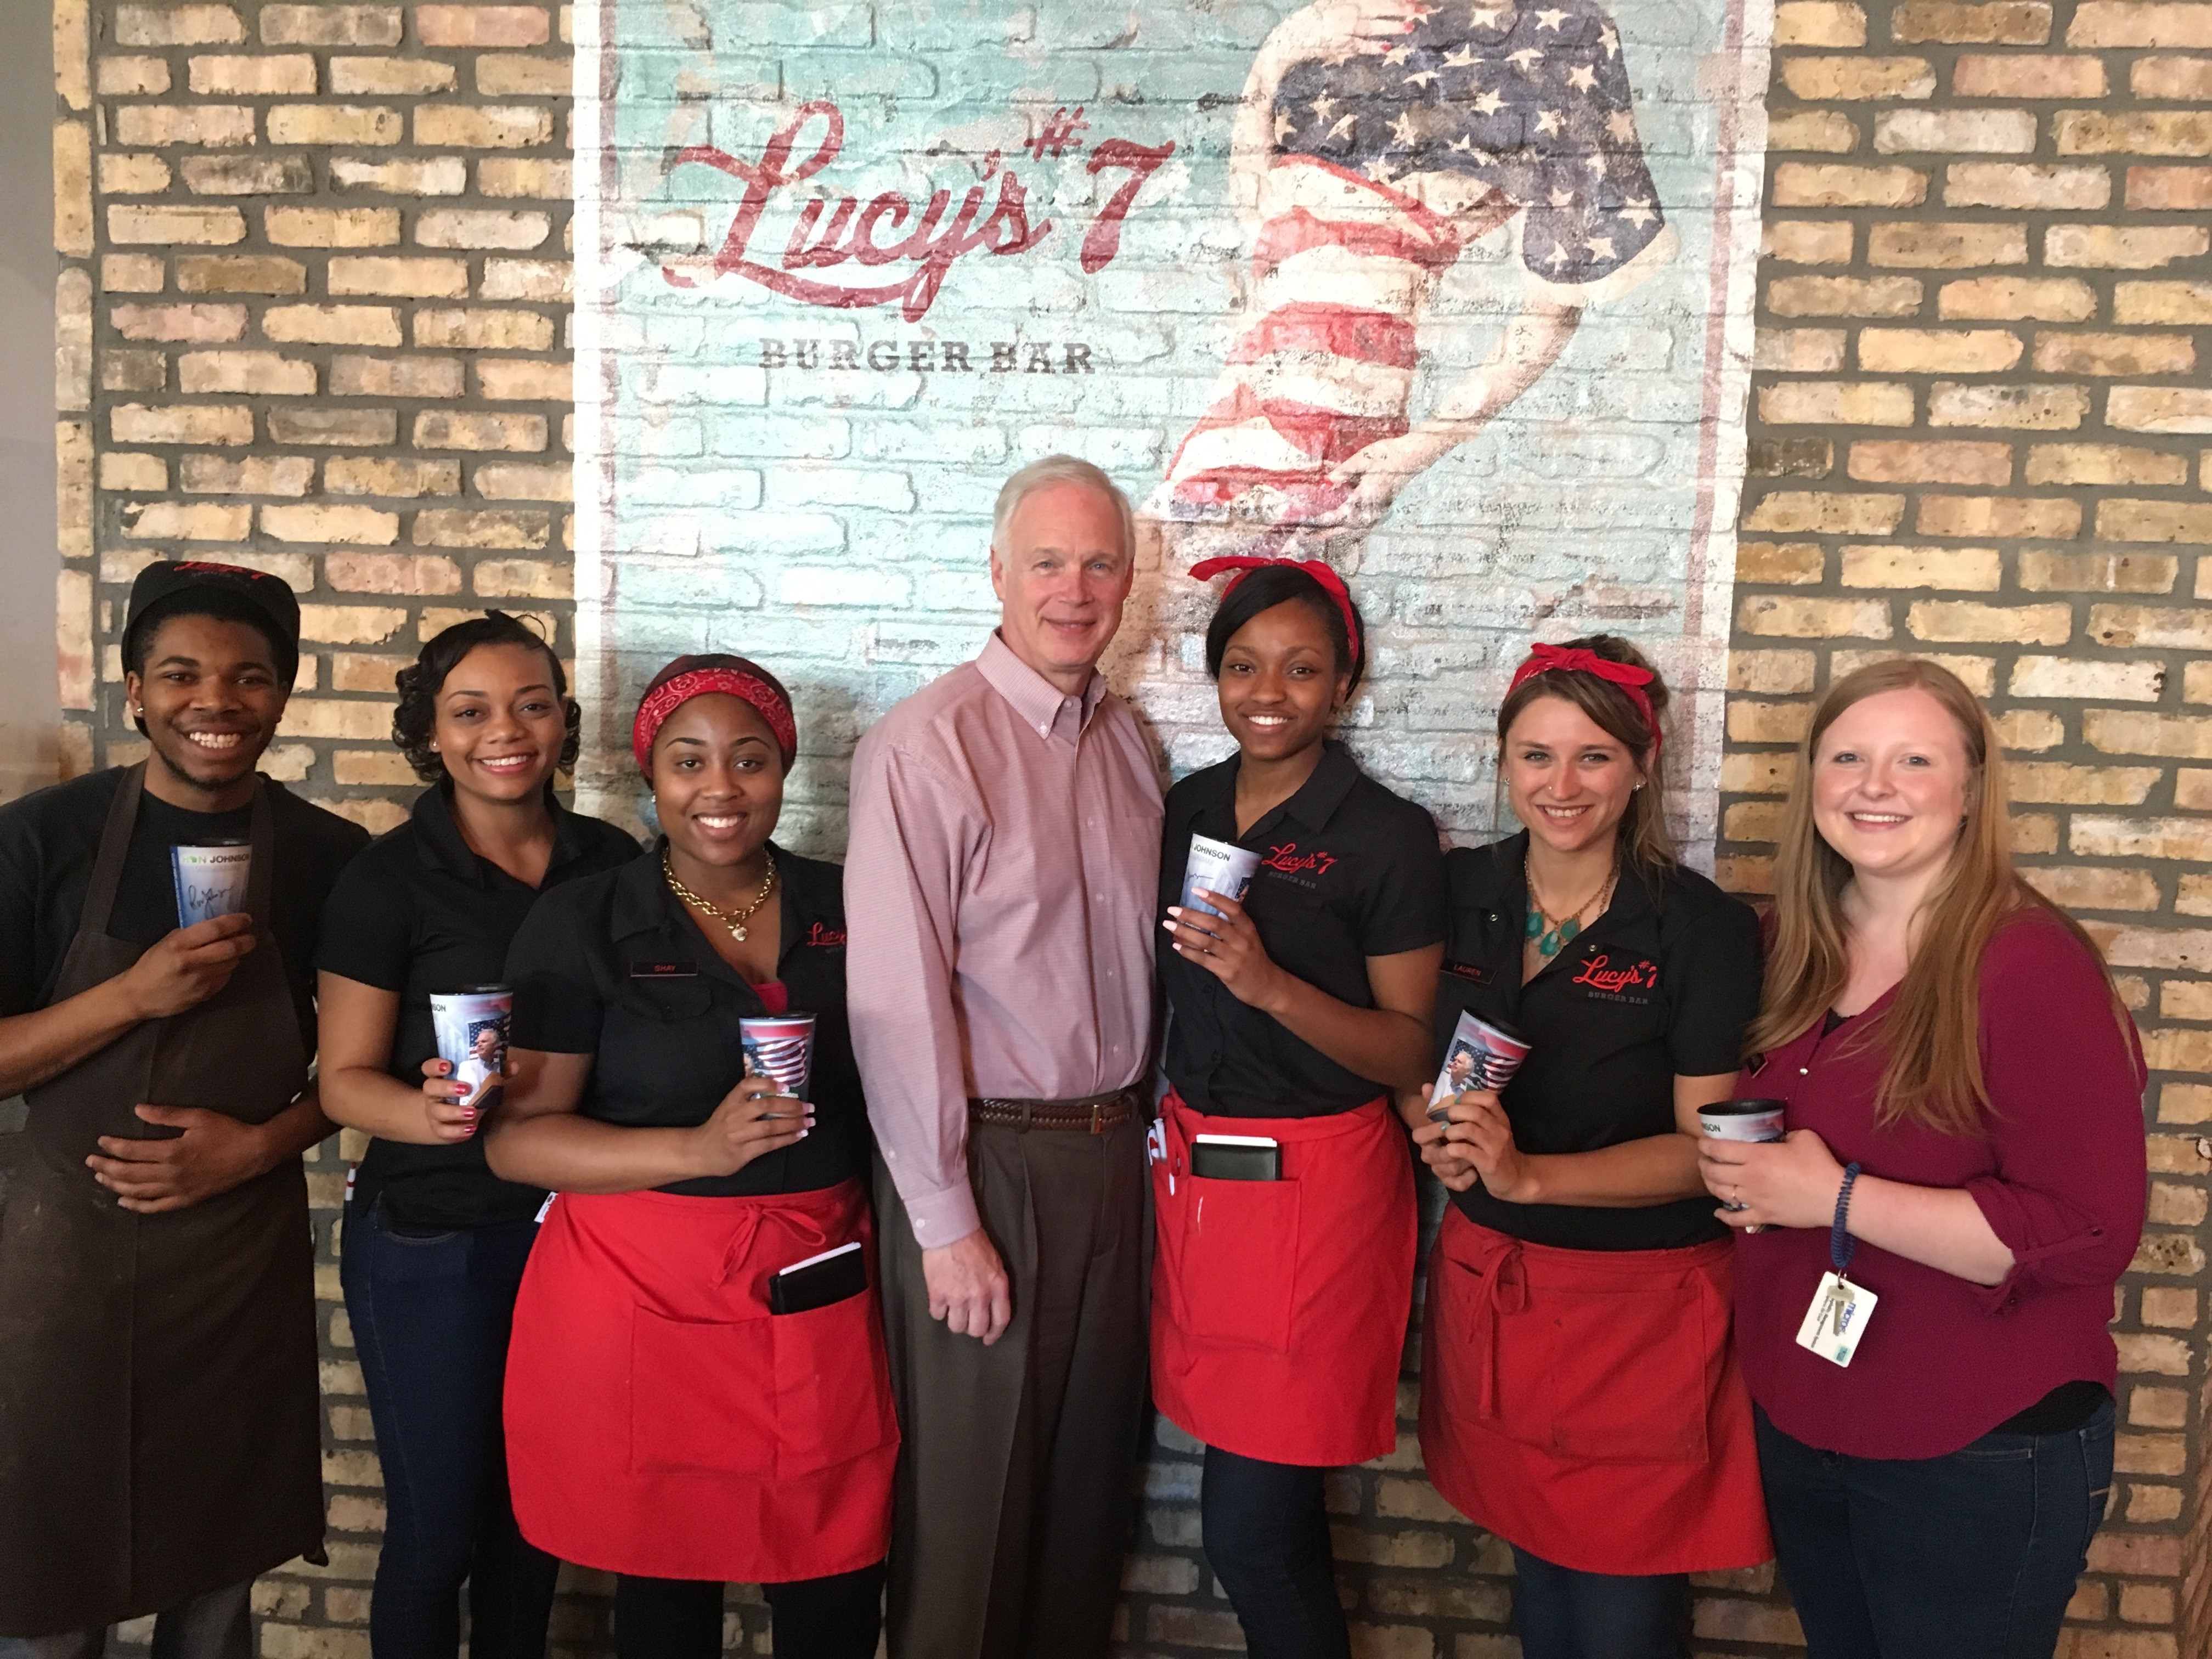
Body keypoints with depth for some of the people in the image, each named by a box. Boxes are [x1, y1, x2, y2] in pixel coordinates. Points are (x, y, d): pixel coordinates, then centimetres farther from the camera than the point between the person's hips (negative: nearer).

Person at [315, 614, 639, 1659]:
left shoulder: (612, 862, 2)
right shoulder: (389, 879, -8)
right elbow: (344, 1078, -7)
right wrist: (432, 1112, -27)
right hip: (432, 1241, -3)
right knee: (439, 1525, 8)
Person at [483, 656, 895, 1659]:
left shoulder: (844, 908, 6)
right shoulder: (583, 924, -3)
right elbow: (516, 1136, -8)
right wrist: (699, 1149, -20)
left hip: (821, 1295, 3)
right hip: (647, 1300, -2)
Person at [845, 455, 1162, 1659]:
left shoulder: (1127, 743, 8)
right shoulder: (926, 746, -14)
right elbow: (897, 1003, -17)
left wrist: (1135, 1129, 5)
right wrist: (945, 1223, -15)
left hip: (1110, 1153, 6)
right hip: (987, 1159, -6)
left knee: (1091, 1475, 19)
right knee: (969, 1493, 9)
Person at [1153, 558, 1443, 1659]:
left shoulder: (1387, 837, -10)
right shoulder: (1188, 811, 6)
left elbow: (1412, 1053, -10)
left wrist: (1273, 986, -23)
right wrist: (1169, 1134, 4)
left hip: (1317, 1183, -5)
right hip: (1192, 1162, 5)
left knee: (1248, 1524, -1)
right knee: (1271, 1502, 15)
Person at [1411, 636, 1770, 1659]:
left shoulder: (1703, 929, -13)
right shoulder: (1456, 892, 0)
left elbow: (1707, 1147, -14)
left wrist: (1528, 1174, -25)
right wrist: (1435, 1130, -9)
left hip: (1640, 1298, -4)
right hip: (1488, 1281, 4)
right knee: (1537, 1560, 19)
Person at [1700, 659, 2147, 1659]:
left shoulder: (2031, 965, -19)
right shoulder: (1798, 948, 2)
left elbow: (2090, 1234, -22)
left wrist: (1838, 1198, -24)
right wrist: (1742, 1181, -2)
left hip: (1976, 1463, -6)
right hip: (1797, 1427, 6)